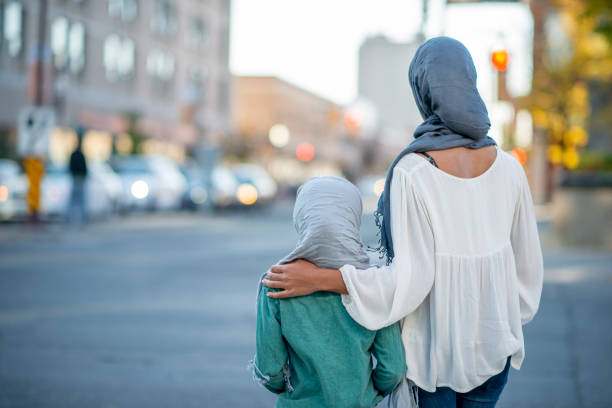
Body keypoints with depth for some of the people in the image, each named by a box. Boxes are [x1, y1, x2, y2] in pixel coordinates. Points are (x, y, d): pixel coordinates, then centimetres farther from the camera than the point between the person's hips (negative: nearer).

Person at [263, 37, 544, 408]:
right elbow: (527, 263, 3)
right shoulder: (508, 168, -5)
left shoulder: (412, 172, -20)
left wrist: (320, 279, -20)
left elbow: (412, 278, -21)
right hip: (491, 343, 4)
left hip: (431, 345, -4)